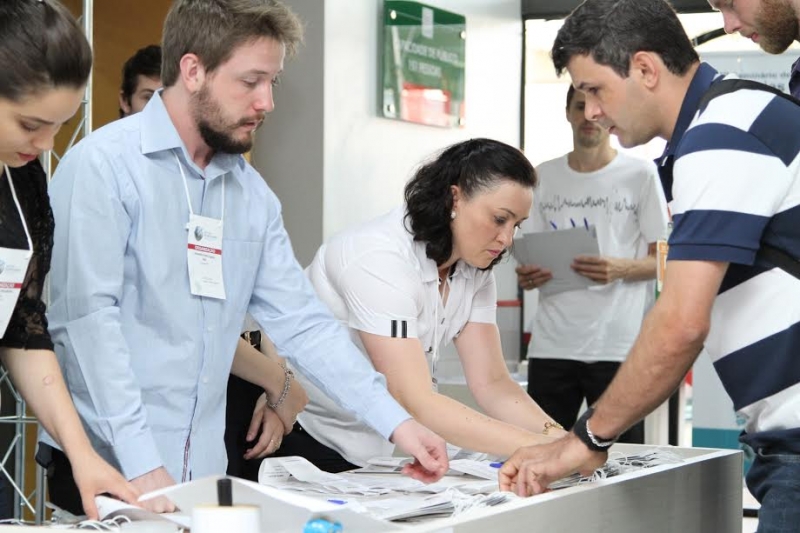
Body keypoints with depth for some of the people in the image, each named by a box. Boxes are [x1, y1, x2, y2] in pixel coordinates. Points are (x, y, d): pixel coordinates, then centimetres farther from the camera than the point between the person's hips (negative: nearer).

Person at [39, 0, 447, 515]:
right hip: (105, 467, -6)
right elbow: (90, 317, -18)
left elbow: (303, 322, 9)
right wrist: (142, 465, -23)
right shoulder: (104, 165, -11)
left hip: (203, 470, 6)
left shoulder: (254, 194, 9)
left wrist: (395, 421, -1)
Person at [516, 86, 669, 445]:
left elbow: (662, 259, 1)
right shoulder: (544, 177, 13)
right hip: (551, 344, 3)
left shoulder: (641, 175, 2)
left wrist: (622, 269, -19)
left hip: (618, 346, -3)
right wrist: (526, 277, -4)